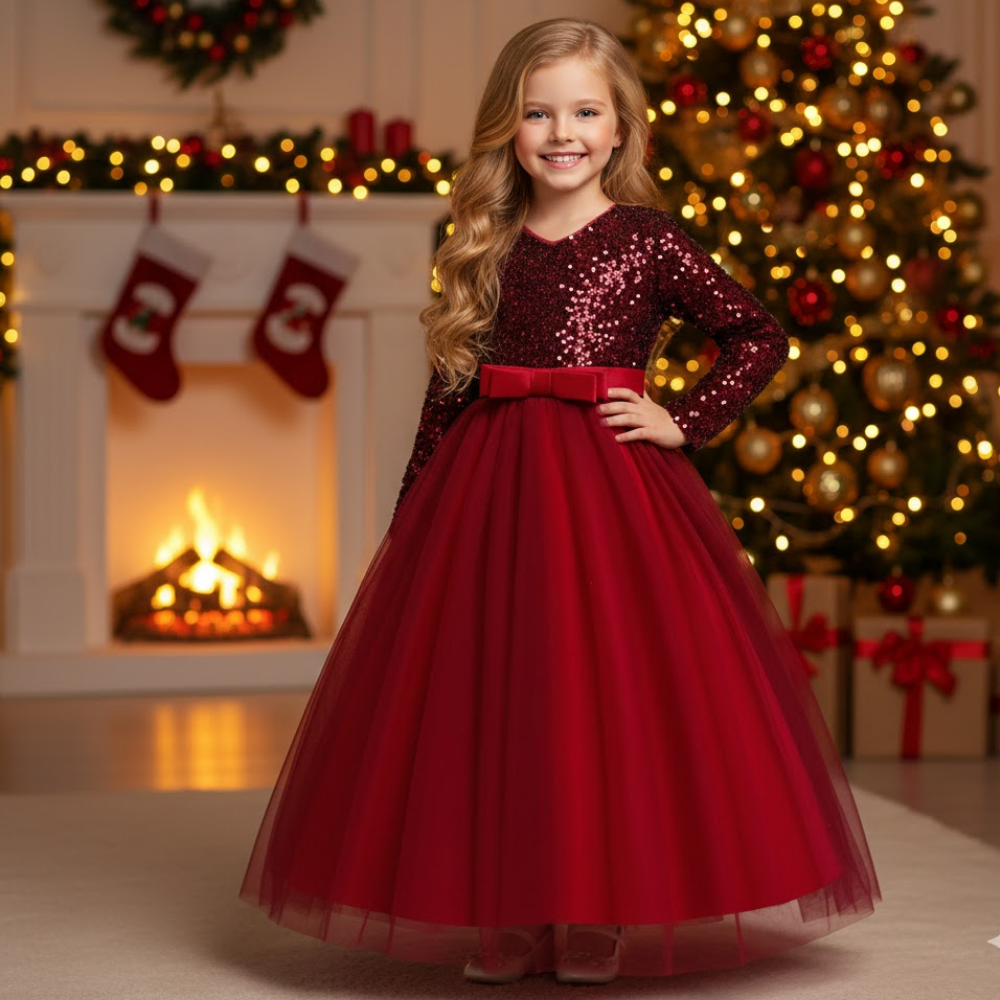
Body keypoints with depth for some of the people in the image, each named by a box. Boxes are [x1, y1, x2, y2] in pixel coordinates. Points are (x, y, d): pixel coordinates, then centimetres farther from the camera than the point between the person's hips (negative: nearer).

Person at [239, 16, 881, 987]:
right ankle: (504, 917, 13)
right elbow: (448, 392, 11)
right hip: (486, 487, 3)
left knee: (607, 693, -3)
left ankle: (600, 916, 8)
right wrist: (410, 518, 10)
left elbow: (760, 337, 1)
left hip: (610, 484, -3)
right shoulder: (485, 249, 9)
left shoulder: (648, 242, 0)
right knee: (489, 701, 3)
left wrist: (683, 424, -6)